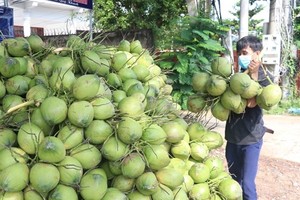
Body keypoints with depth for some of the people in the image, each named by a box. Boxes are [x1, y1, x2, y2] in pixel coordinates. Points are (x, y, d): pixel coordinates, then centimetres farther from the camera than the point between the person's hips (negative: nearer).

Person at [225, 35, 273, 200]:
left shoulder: (265, 76, -8)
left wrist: (254, 75, -24)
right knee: (234, 179, 18)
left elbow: (251, 102, -23)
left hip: (250, 137, -5)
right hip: (233, 135, 6)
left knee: (247, 184, -2)